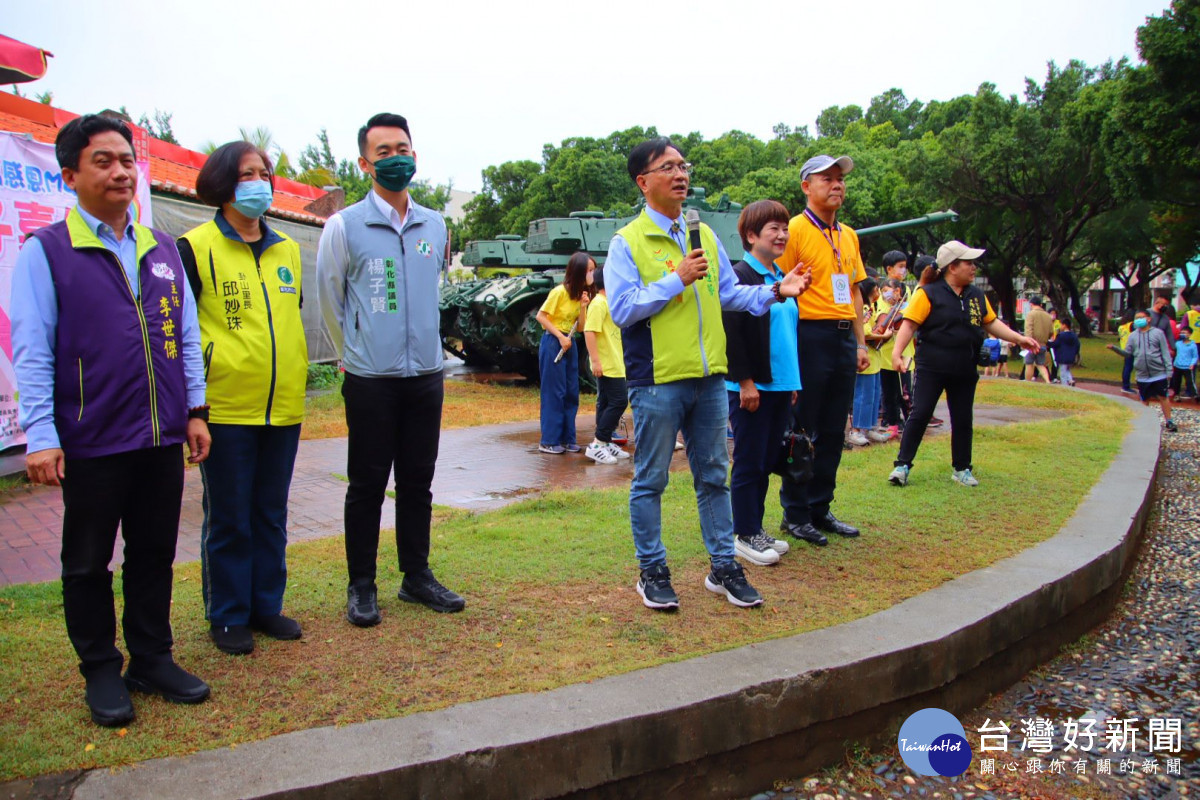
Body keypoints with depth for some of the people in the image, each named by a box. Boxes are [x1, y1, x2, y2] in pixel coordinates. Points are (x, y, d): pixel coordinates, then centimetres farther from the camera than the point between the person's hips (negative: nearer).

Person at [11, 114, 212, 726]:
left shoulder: (163, 249, 11)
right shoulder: (45, 252, -3)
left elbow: (187, 335, 14)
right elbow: (32, 350, -7)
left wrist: (194, 410, 9)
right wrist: (40, 435, -13)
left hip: (162, 439, 4)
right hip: (91, 442, -4)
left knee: (155, 554, 13)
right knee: (89, 562, 10)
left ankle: (152, 658, 28)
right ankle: (101, 671, 25)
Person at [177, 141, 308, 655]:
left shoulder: (287, 250, 13)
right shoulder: (196, 248, -4)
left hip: (283, 408, 5)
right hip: (226, 407, -5)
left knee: (271, 515, 14)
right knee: (229, 520, 6)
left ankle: (266, 605, 27)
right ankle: (228, 617, 20)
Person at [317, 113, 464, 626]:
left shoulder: (435, 226, 8)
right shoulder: (344, 227, -4)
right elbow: (329, 300, 5)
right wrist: (356, 354, 11)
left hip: (426, 374, 4)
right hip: (370, 378, -4)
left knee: (418, 481, 11)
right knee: (367, 484, 4)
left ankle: (417, 575, 23)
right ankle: (361, 585, 16)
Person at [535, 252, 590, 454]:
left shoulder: (581, 294, 9)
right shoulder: (560, 292, -14)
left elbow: (581, 327, 7)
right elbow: (541, 316, -13)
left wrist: (583, 307, -8)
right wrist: (560, 337, -15)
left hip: (569, 344, 8)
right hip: (553, 343, -8)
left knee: (571, 393, 7)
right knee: (554, 393, -5)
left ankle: (567, 439, 14)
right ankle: (548, 441, 2)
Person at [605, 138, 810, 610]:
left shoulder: (705, 235, 14)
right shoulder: (627, 242, -4)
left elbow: (729, 294, 21)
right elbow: (621, 309, -13)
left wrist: (773, 292, 6)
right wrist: (676, 279, -16)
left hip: (710, 378, 6)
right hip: (657, 380, -5)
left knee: (714, 477, 12)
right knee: (650, 481, 5)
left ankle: (723, 567, 23)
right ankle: (652, 571, 19)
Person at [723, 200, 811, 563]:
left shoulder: (782, 278, 14)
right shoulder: (739, 276, -11)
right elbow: (732, 333, -16)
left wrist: (794, 380, 17)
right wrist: (746, 383, -18)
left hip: (781, 385, 8)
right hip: (751, 387, -8)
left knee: (766, 463, 14)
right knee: (749, 463, 1)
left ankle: (756, 529, 24)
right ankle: (745, 536, 11)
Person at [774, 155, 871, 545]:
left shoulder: (848, 235, 16)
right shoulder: (795, 230, -6)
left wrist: (860, 343, 14)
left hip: (843, 340, 7)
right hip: (810, 335, -7)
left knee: (833, 432, 12)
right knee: (802, 430, 0)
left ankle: (820, 508, 23)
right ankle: (795, 513, 12)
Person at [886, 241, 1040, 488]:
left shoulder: (976, 295, 11)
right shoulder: (928, 293, -8)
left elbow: (991, 323, 19)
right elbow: (909, 324, -14)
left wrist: (1018, 338, 9)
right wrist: (897, 352, -26)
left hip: (964, 370, 6)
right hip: (931, 368, -6)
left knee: (963, 420, 10)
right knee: (919, 415, -6)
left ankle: (962, 469, 22)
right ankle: (902, 465, 0)